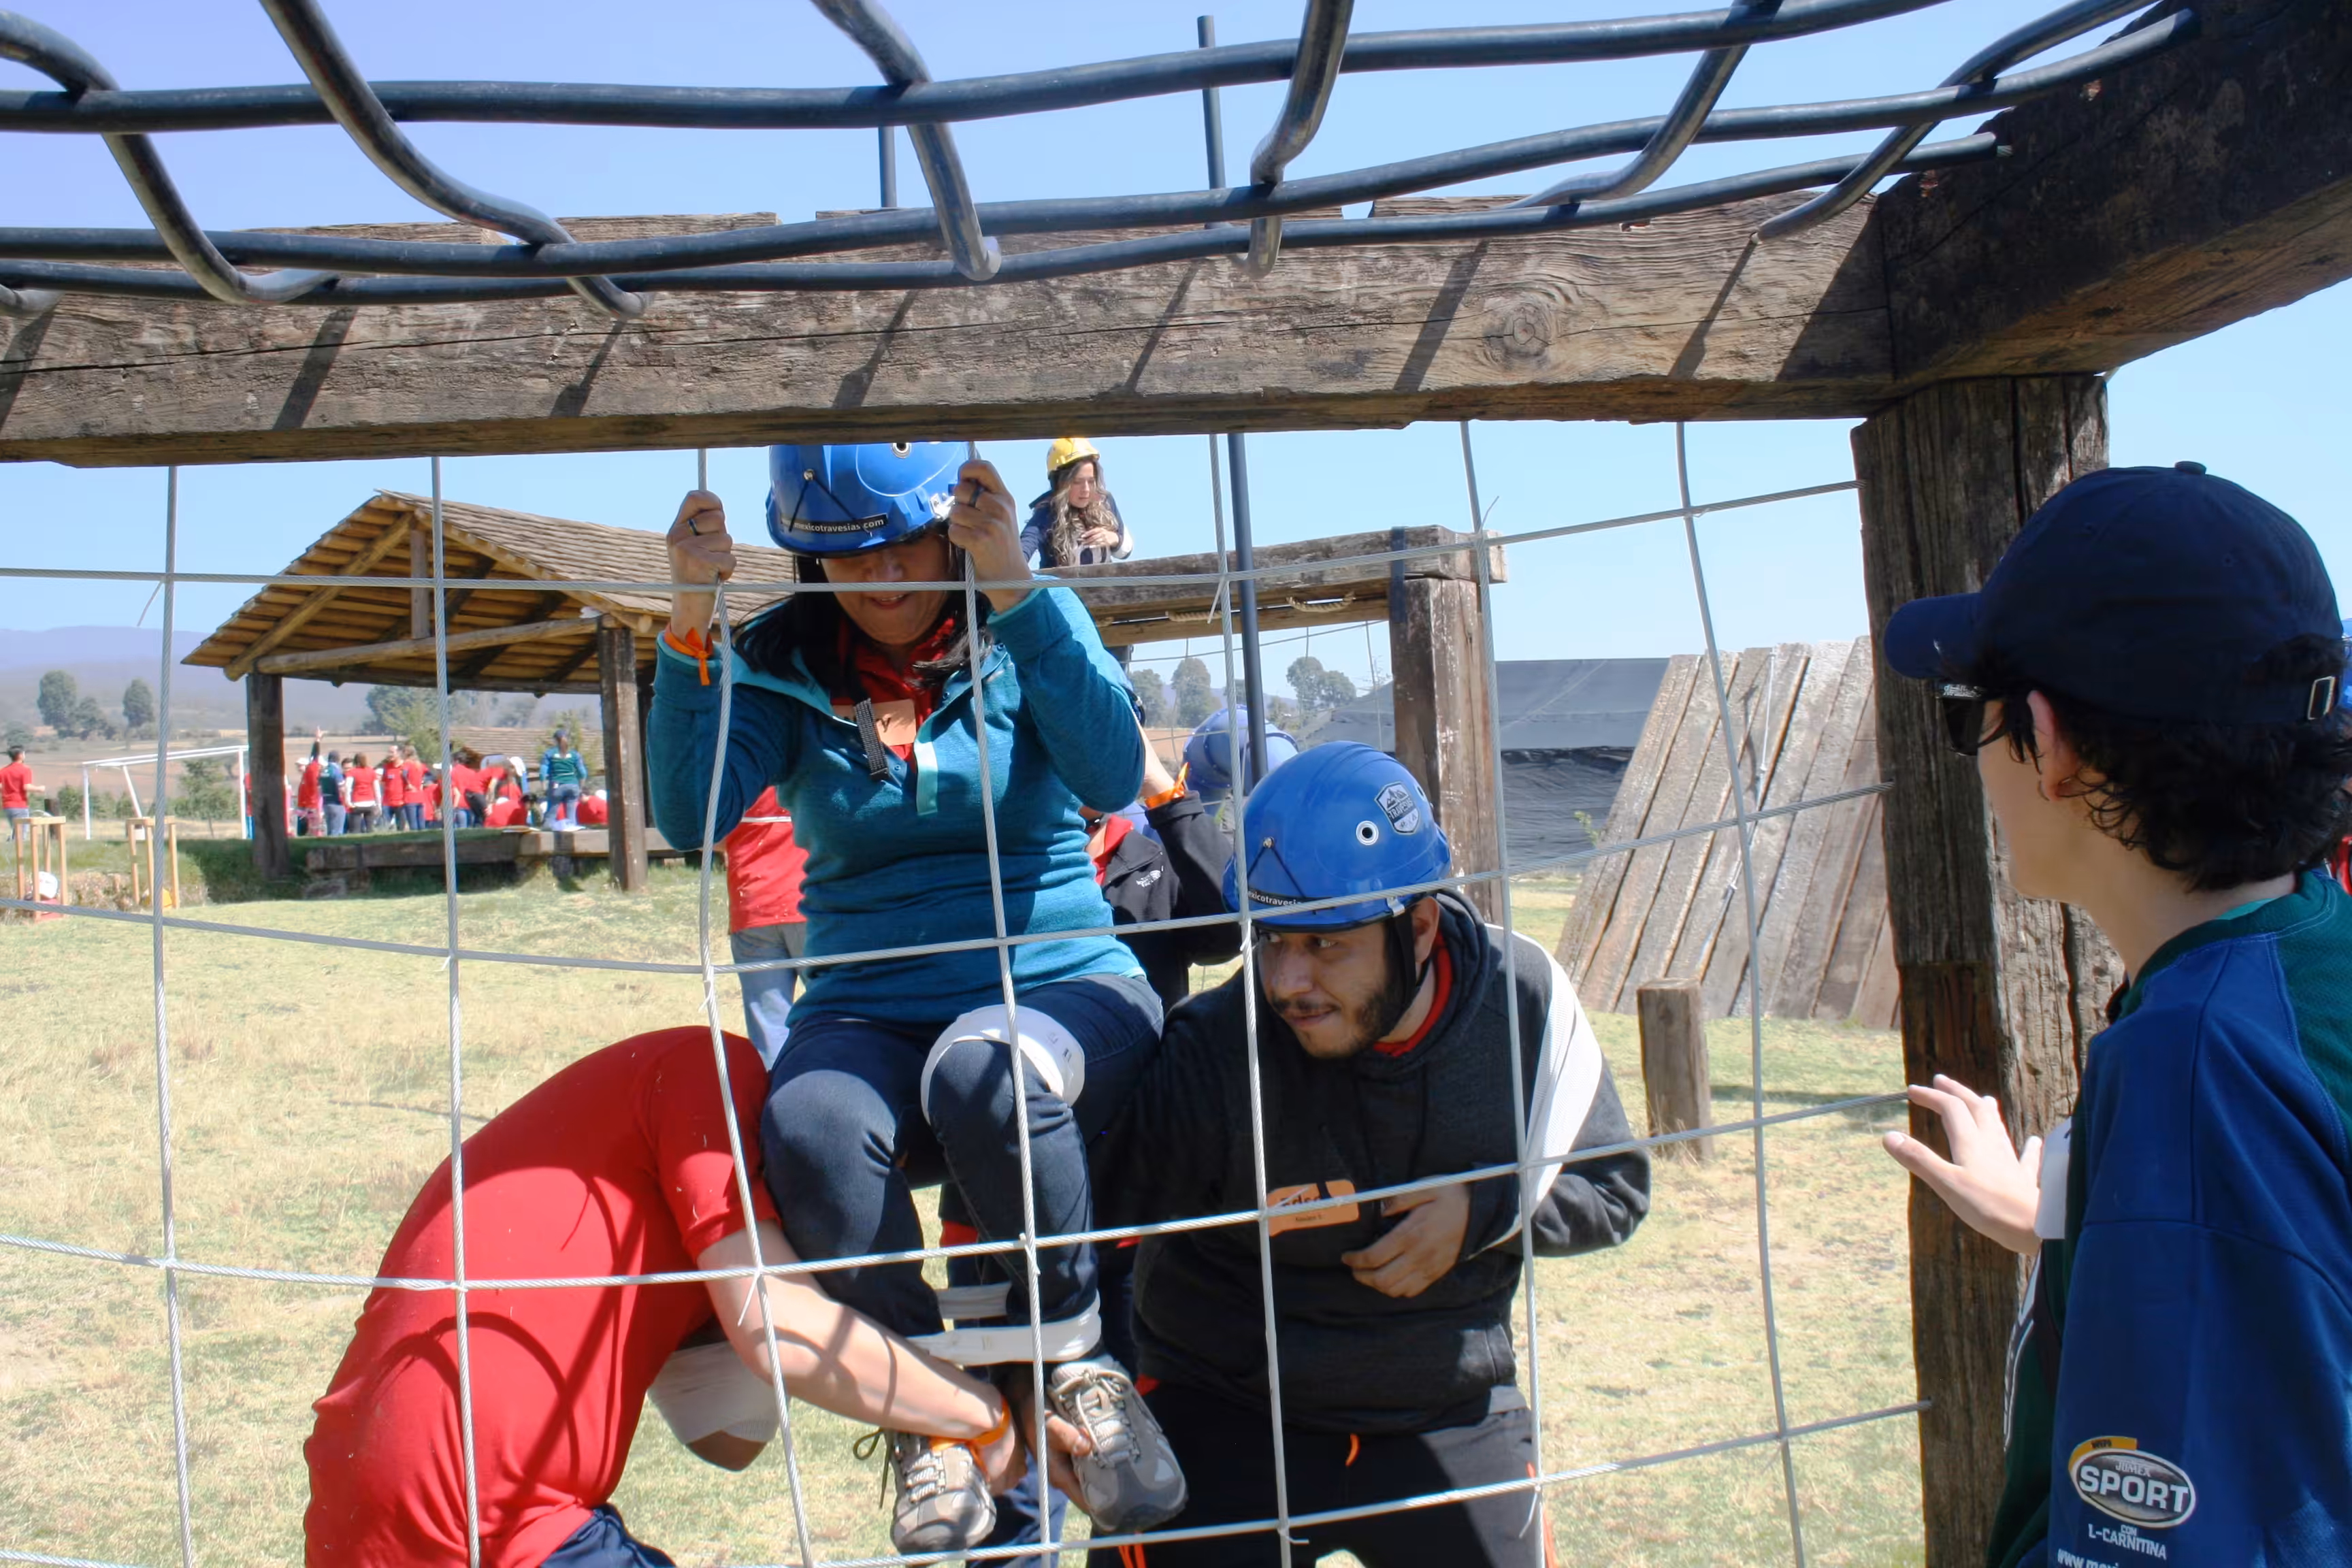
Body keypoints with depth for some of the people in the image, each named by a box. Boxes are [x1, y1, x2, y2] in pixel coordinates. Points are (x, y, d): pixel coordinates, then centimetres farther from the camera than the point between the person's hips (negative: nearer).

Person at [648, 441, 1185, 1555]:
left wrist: (1015, 591, -23)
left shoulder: (1031, 626, 2)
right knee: (809, 1127, -32)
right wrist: (692, 617, -17)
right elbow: (690, 816, -10)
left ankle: (1073, 1364, -11)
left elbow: (1112, 778, -17)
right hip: (869, 1015, 2)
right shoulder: (784, 663, 6)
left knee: (984, 1069, -37)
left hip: (1061, 983, -1)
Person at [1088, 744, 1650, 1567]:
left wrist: (1487, 1211, -16)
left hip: (1450, 1415, 3)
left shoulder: (1525, 1002, -13)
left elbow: (1615, 1187, 1)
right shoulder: (1211, 1058, -24)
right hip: (1224, 1421, -2)